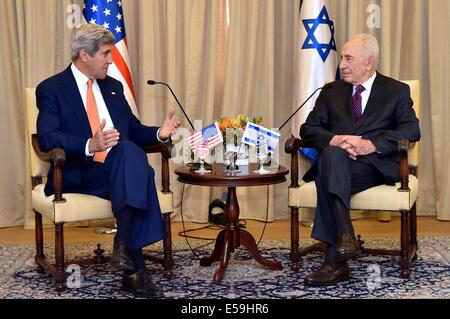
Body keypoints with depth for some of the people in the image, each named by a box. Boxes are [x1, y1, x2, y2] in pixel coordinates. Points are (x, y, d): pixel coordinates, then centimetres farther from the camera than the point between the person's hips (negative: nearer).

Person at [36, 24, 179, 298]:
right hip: (77, 176, -5)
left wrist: (159, 133, 1)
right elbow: (46, 138, -13)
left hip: (119, 172, 5)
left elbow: (134, 130, 23)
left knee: (142, 173, -32)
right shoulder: (51, 89, 0)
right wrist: (89, 145, -29)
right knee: (129, 151, -34)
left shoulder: (113, 87, 19)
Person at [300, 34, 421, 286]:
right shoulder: (331, 92, 22)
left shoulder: (397, 91, 14)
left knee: (329, 179, -35)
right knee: (333, 154, -37)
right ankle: (345, 239, -46)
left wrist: (372, 144, -17)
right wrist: (335, 140, -11)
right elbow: (309, 129, 12)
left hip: (376, 164, -2)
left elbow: (412, 130, -1)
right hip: (335, 161, 2)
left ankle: (334, 258, -38)